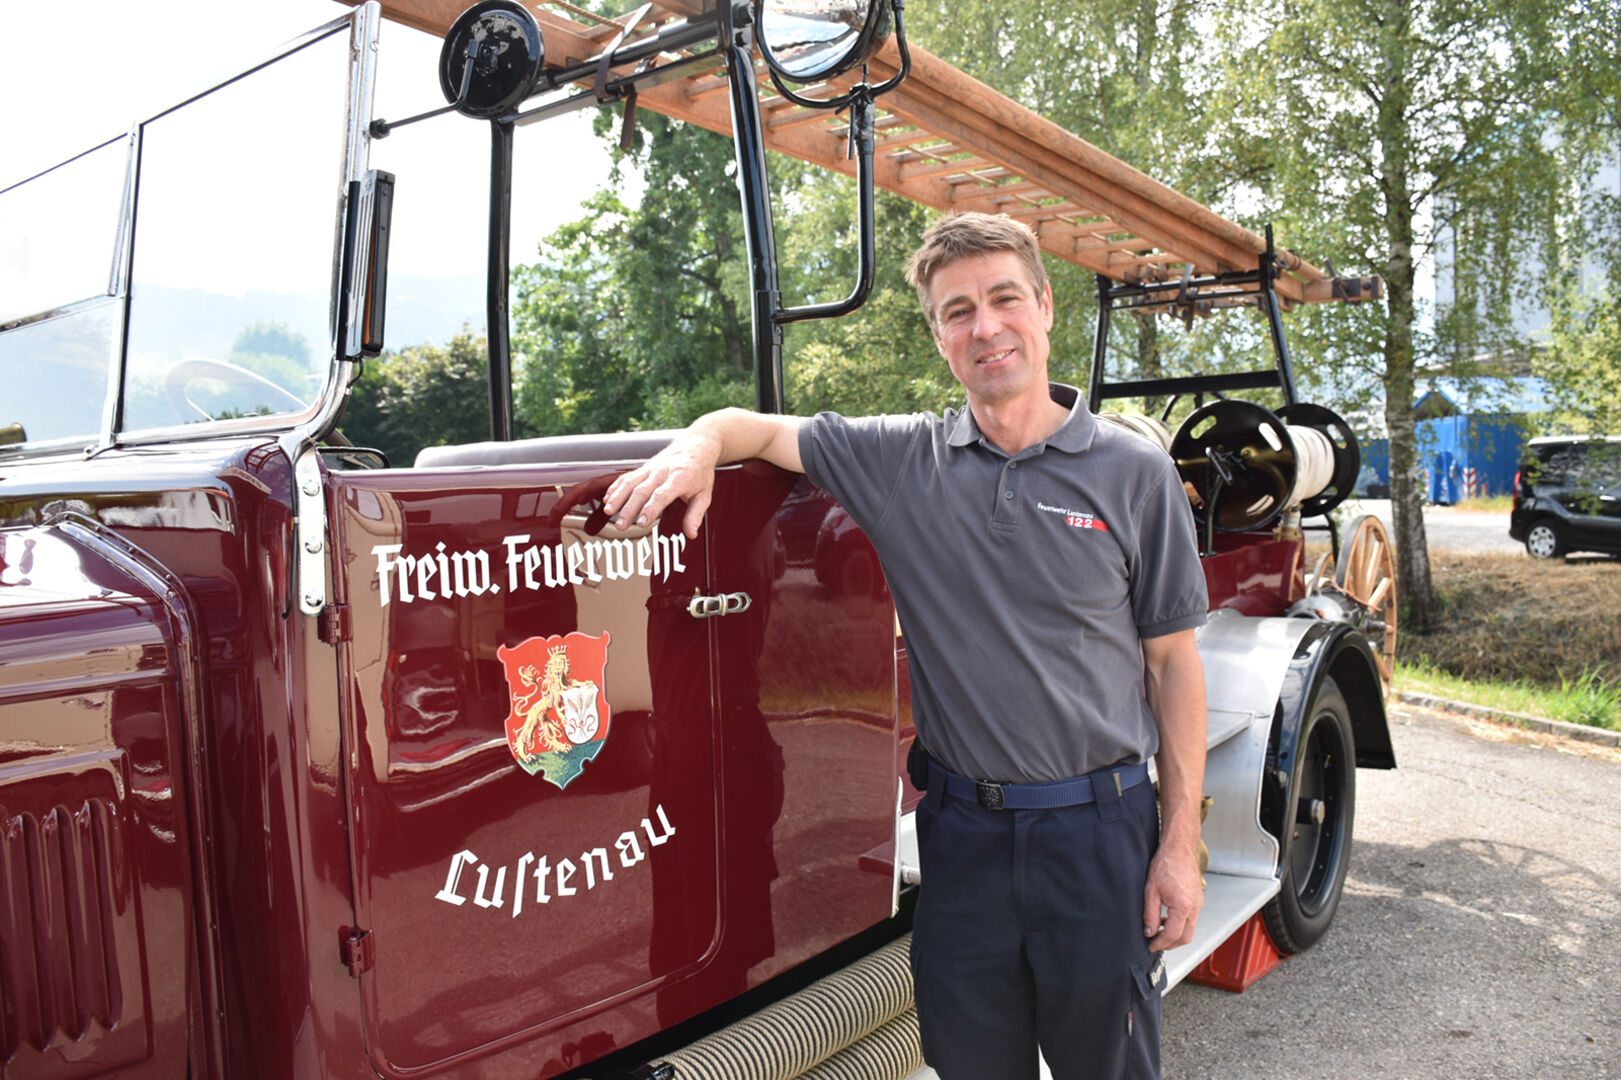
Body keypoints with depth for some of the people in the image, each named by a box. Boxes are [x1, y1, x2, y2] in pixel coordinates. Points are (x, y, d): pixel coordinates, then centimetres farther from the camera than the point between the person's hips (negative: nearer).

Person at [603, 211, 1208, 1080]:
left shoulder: (1133, 471, -2)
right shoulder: (900, 461, 1)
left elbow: (1172, 660, 0)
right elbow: (755, 427, 5)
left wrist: (1180, 844, -3)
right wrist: (697, 448, -20)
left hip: (1098, 823, -1)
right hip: (960, 825, 2)